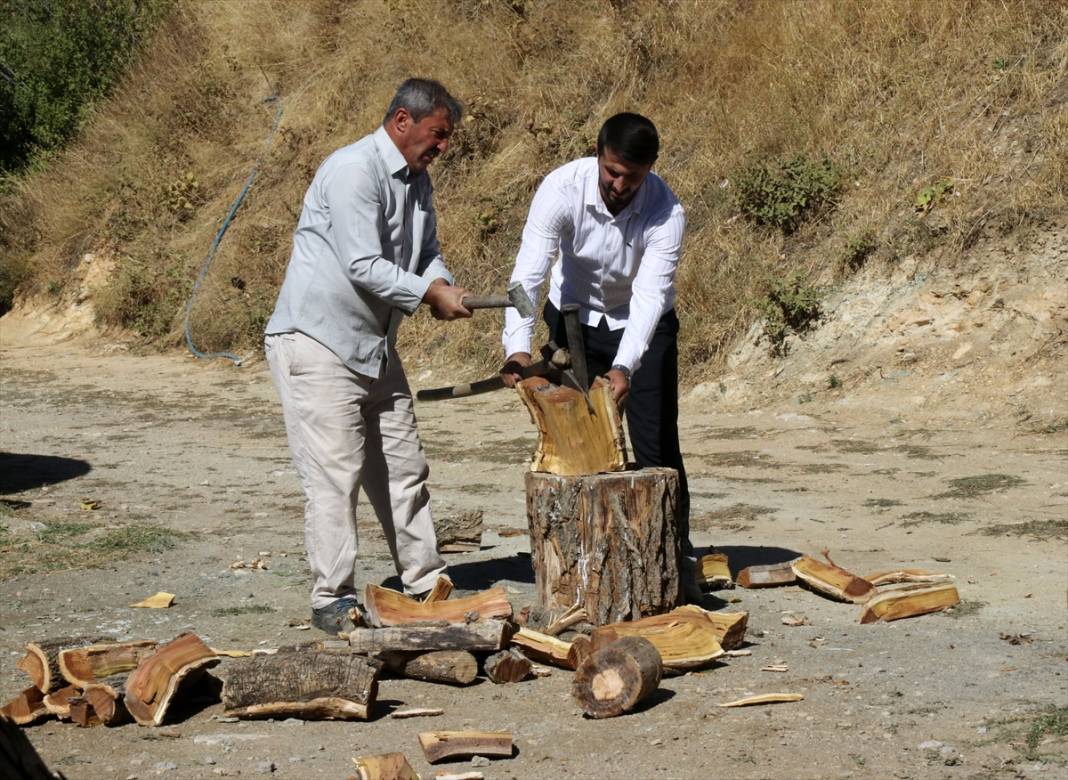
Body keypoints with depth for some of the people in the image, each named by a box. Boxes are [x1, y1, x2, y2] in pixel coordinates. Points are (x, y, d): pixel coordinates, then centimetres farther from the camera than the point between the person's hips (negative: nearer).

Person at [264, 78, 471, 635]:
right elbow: (363, 266, -23)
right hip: (317, 340, -9)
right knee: (335, 474, -9)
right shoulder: (353, 170, -18)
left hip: (375, 346, 9)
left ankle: (425, 582, 21)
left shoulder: (416, 180, 12)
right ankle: (332, 600, -2)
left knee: (403, 468, 12)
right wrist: (430, 294, -16)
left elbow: (426, 251, 22)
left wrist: (441, 284, 0)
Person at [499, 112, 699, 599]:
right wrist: (518, 347, -48)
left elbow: (649, 296, -33)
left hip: (643, 326, -1)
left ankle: (676, 563, 5)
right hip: (575, 319, 1)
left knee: (657, 446, -5)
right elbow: (528, 272, -34)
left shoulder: (666, 212, -27)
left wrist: (624, 367, -48)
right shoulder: (562, 189, -27)